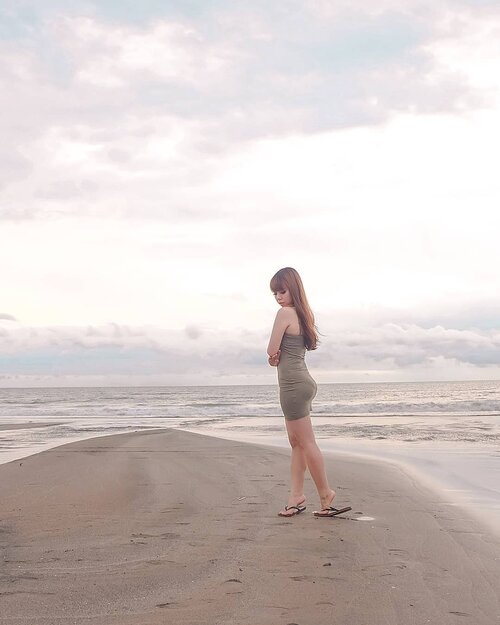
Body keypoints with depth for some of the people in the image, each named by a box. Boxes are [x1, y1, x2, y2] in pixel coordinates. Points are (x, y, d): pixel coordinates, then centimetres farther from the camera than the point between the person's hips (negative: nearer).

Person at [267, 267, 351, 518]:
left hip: (293, 384, -10)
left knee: (306, 443, -2)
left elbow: (271, 351, -13)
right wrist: (277, 357, 0)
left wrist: (275, 355, 7)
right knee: (296, 442, 11)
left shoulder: (285, 313, -15)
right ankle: (296, 496, 14)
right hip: (302, 382, 10)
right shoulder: (303, 314, 13)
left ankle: (326, 495, 5)